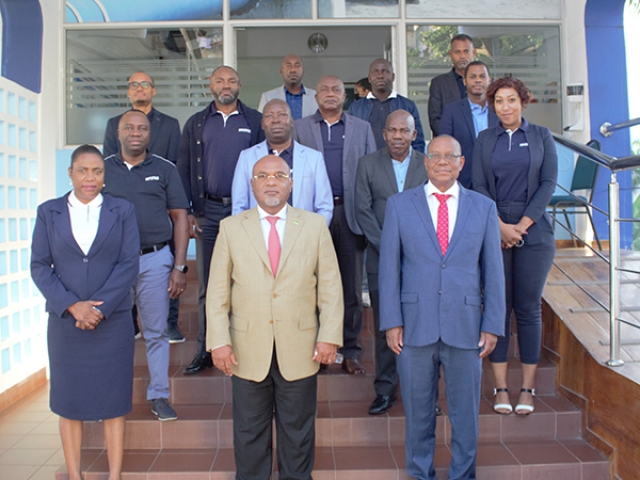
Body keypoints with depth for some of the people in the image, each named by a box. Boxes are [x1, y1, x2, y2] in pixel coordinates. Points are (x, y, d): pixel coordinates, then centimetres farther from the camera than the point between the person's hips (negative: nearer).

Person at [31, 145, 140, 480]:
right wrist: (72, 305, -12)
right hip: (64, 321, 1)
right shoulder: (48, 212, 6)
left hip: (113, 321, -1)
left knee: (113, 400, 5)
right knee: (69, 401, 9)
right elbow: (39, 266, 0)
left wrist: (99, 307, -13)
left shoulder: (122, 210, 3)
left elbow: (129, 263, -4)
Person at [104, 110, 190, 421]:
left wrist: (179, 266, -2)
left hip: (155, 259, -1)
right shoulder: (103, 169, 8)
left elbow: (179, 218, 4)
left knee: (156, 332, 5)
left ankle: (159, 395, 18)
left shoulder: (164, 170, 6)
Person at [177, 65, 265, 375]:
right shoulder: (196, 124, 11)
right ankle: (205, 350, 14)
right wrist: (186, 213, -1)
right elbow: (184, 169, 8)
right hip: (208, 211, 1)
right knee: (207, 283, 6)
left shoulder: (255, 122, 8)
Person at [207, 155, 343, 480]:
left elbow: (330, 285, 2)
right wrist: (219, 341, -6)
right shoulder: (231, 227, 4)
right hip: (248, 351, 0)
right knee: (249, 433, 13)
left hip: (300, 351, 0)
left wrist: (329, 335, -5)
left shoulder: (315, 225, 5)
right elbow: (217, 291, 1)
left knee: (297, 431, 14)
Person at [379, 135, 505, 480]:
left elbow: (493, 271, 5)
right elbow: (389, 267, 1)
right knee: (418, 412, 12)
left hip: (465, 327, 1)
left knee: (465, 413, 12)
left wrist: (492, 325, 1)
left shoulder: (483, 208, 6)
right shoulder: (399, 205, 4)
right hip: (415, 325, 0)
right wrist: (391, 322, -4)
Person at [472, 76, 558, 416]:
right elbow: (479, 186, 3)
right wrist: (500, 226, -9)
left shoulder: (541, 136, 8)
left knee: (528, 308, 1)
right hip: (493, 230, 1)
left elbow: (548, 182, 0)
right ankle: (501, 387, 9)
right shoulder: (484, 139, 10)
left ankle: (527, 388, 11)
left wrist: (521, 225, -9)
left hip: (533, 231, 0)